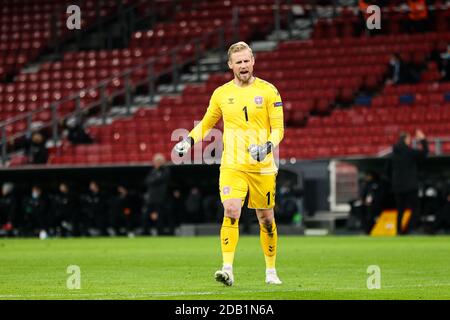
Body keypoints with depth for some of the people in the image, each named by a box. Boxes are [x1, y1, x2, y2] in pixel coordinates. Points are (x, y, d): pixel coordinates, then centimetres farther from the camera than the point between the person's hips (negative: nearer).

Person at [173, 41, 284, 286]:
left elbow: (278, 128, -2)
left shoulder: (268, 91, 0)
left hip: (262, 166, 0)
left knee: (266, 219, 8)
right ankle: (228, 269, -23)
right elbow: (206, 123, 21)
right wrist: (189, 140, 4)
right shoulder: (221, 94, 6)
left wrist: (268, 146, -21)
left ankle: (271, 270, 24)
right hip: (232, 165, 1)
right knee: (231, 212, -19)